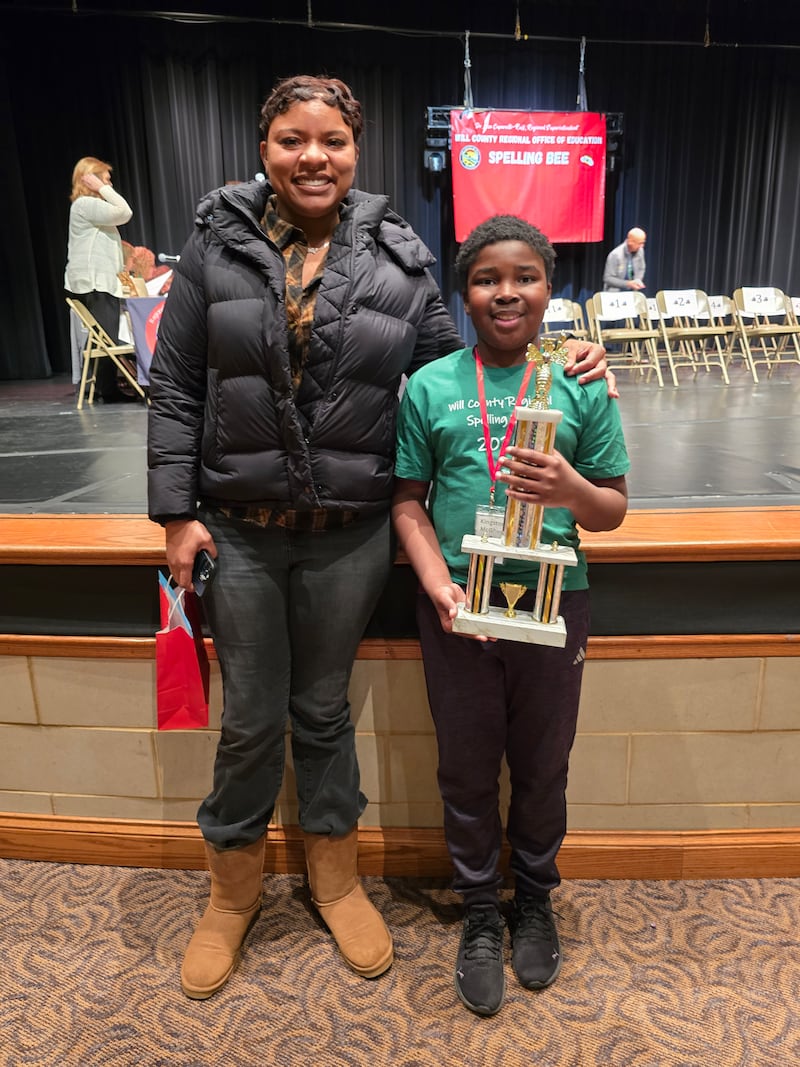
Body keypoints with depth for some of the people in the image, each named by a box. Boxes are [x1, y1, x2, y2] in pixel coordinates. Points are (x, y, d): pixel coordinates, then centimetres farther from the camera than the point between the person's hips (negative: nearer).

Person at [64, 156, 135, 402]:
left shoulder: (91, 205, 24)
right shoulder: (85, 204, -8)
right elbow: (124, 213, -14)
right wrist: (103, 189, -8)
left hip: (100, 280, 11)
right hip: (95, 282, -11)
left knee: (105, 338, 9)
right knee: (108, 338, -11)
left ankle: (108, 387, 11)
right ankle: (109, 389, -9)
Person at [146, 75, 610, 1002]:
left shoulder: (398, 256, 1)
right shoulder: (217, 243, 0)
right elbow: (175, 387, 1)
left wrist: (553, 366, -7)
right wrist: (176, 511, -5)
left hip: (349, 535, 0)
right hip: (238, 531, 0)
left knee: (323, 710, 16)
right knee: (249, 719, 12)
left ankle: (336, 879, 41)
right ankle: (233, 891, 39)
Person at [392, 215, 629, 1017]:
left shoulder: (581, 386, 0)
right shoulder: (430, 386, 0)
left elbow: (614, 510, 3)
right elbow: (409, 500, 1)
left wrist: (571, 489, -19)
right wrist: (439, 584, -13)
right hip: (457, 606, 0)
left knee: (542, 768, 17)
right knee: (467, 769, 14)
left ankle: (534, 900, 44)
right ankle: (479, 914, 38)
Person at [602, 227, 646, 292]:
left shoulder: (640, 251, -3)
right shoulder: (615, 255, -19)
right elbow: (608, 278, -16)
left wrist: (638, 280, -8)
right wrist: (627, 284, -22)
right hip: (615, 294, -5)